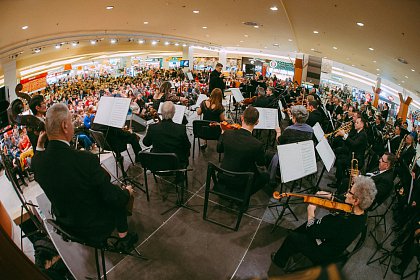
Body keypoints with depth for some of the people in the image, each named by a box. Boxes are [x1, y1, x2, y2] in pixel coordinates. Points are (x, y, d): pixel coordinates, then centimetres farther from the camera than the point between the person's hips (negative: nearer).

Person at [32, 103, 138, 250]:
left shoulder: (37, 161, -15)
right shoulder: (86, 159, -34)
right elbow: (114, 198, -23)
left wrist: (39, 146, 4)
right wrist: (127, 192, -1)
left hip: (65, 224, 6)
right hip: (94, 228, -6)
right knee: (119, 199, 19)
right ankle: (123, 238, 31)